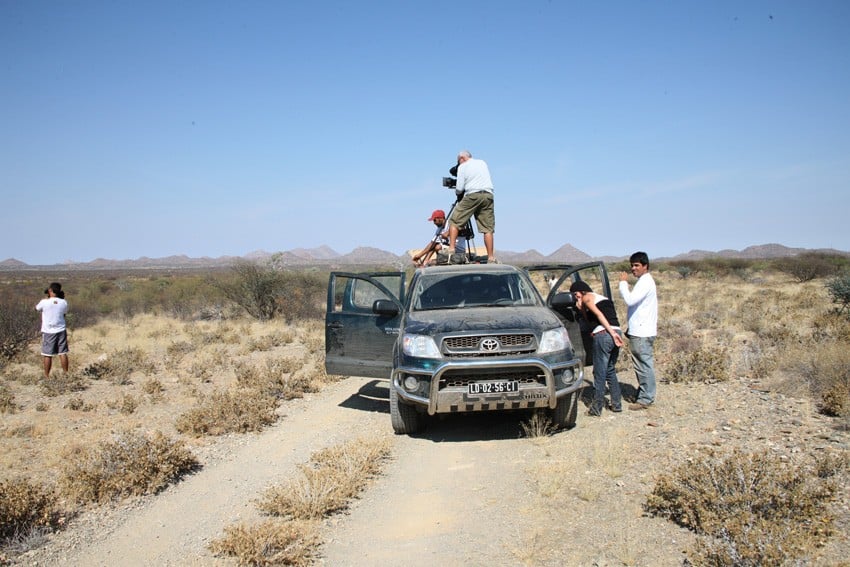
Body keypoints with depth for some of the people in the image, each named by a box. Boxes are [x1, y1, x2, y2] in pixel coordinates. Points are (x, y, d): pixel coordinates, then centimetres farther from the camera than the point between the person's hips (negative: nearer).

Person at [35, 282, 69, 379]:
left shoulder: (44, 302, -13)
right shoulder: (64, 302, -5)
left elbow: (37, 308, 8)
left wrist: (46, 298, 13)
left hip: (48, 332, -2)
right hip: (61, 330, 3)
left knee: (47, 355, 5)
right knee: (63, 353, 8)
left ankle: (47, 375, 12)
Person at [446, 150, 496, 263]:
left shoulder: (463, 166, 7)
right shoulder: (483, 162, 21)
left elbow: (459, 189, 2)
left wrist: (457, 192, 22)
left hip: (472, 195, -4)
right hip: (488, 195, 4)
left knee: (454, 222, 5)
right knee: (488, 228, 3)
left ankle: (451, 250, -7)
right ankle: (491, 258, -2)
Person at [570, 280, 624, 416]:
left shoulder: (587, 298, 5)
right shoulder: (603, 298, 28)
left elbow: (599, 314, -10)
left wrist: (612, 333, -17)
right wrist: (582, 309, 14)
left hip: (603, 335, -8)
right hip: (617, 332, 8)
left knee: (599, 373, -1)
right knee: (610, 371, 20)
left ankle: (596, 408, 3)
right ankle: (617, 404, 22)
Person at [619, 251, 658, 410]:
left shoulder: (646, 282, -15)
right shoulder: (644, 281, 18)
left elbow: (630, 300, -27)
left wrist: (623, 283, -15)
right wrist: (630, 328, 22)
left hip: (642, 333, -10)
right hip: (639, 330, 10)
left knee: (644, 365, -4)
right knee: (641, 365, 15)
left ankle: (646, 398, 1)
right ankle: (644, 394, 23)